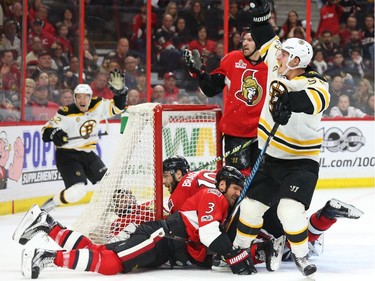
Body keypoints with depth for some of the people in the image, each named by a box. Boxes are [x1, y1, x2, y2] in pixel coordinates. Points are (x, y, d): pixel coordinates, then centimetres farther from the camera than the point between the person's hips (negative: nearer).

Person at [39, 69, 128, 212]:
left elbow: (117, 108, 4)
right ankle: (46, 207, -13)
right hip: (67, 155, -7)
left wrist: (119, 90, -13)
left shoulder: (98, 106, -4)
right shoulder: (66, 113, -19)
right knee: (78, 191, -25)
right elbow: (46, 131, -16)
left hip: (88, 153, 7)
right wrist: (53, 133, -39)